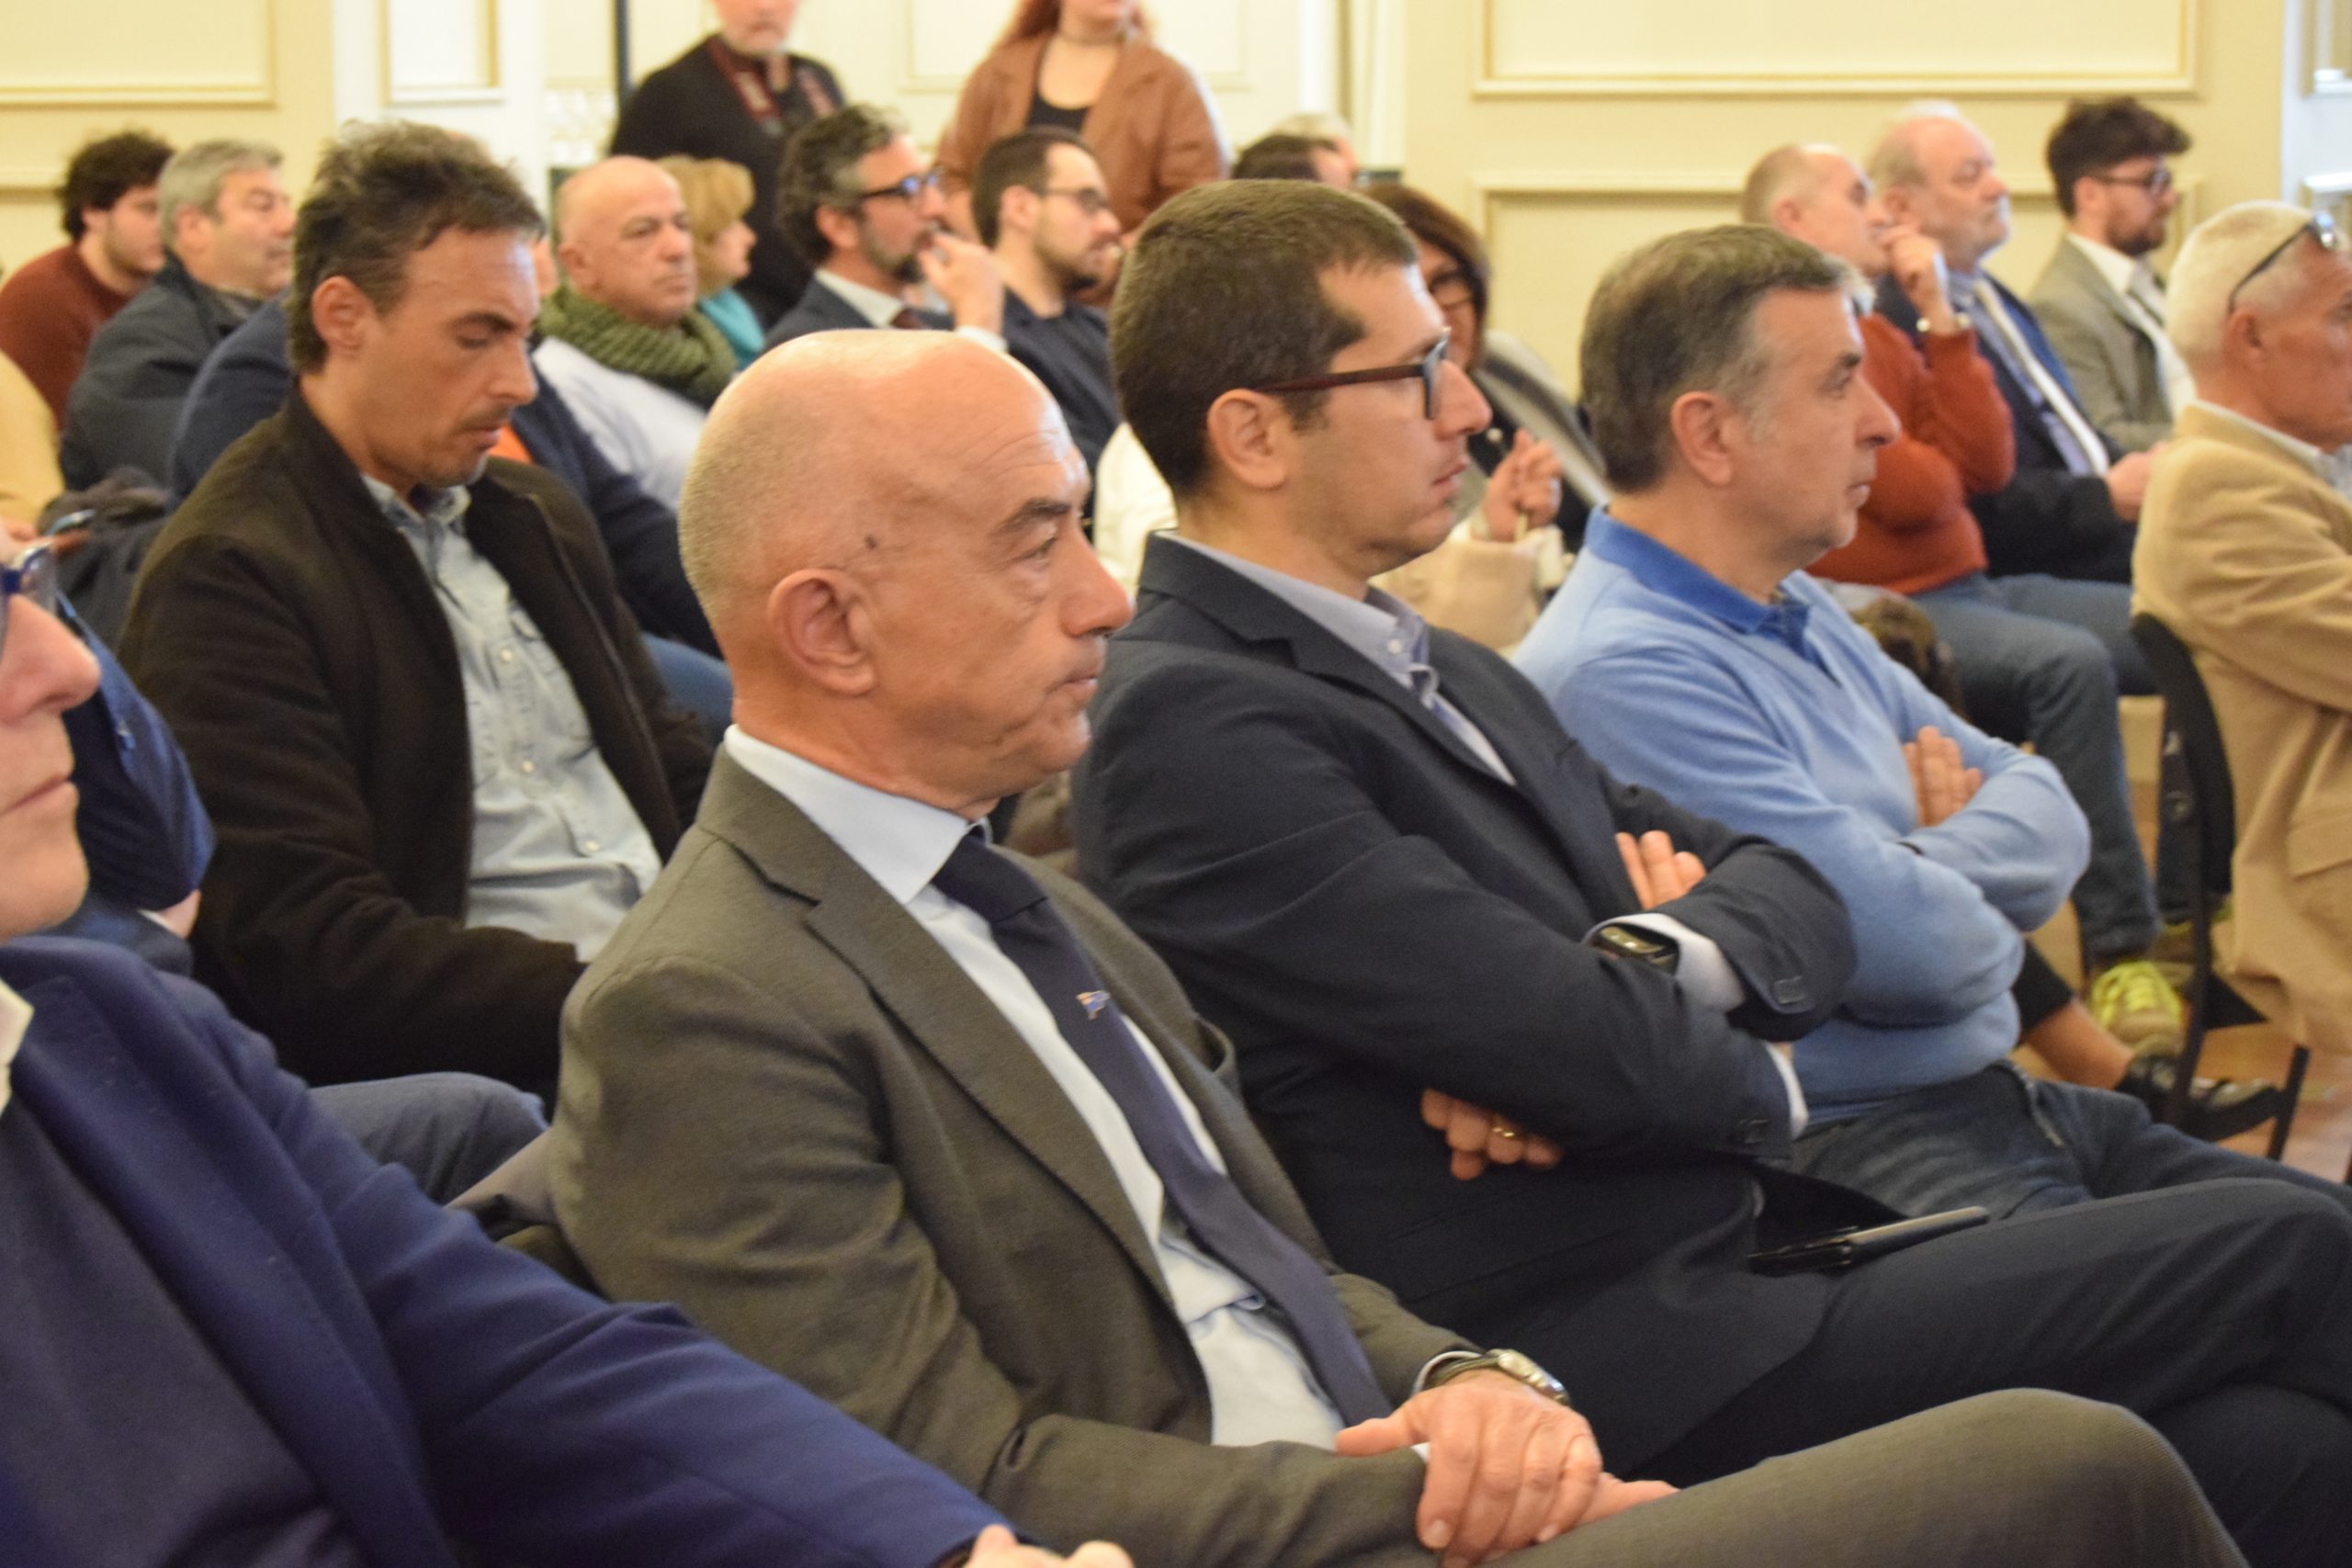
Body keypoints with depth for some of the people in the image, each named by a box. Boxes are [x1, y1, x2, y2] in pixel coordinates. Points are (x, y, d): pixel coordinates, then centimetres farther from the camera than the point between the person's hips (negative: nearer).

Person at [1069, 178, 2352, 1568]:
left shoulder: (1450, 673, 18)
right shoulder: (1189, 723, -13)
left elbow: (1801, 905, 14)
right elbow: (1588, 1050, -18)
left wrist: (1666, 958, -8)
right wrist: (1755, 1073, 4)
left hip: (1744, 1246, 8)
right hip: (1622, 1365, -8)